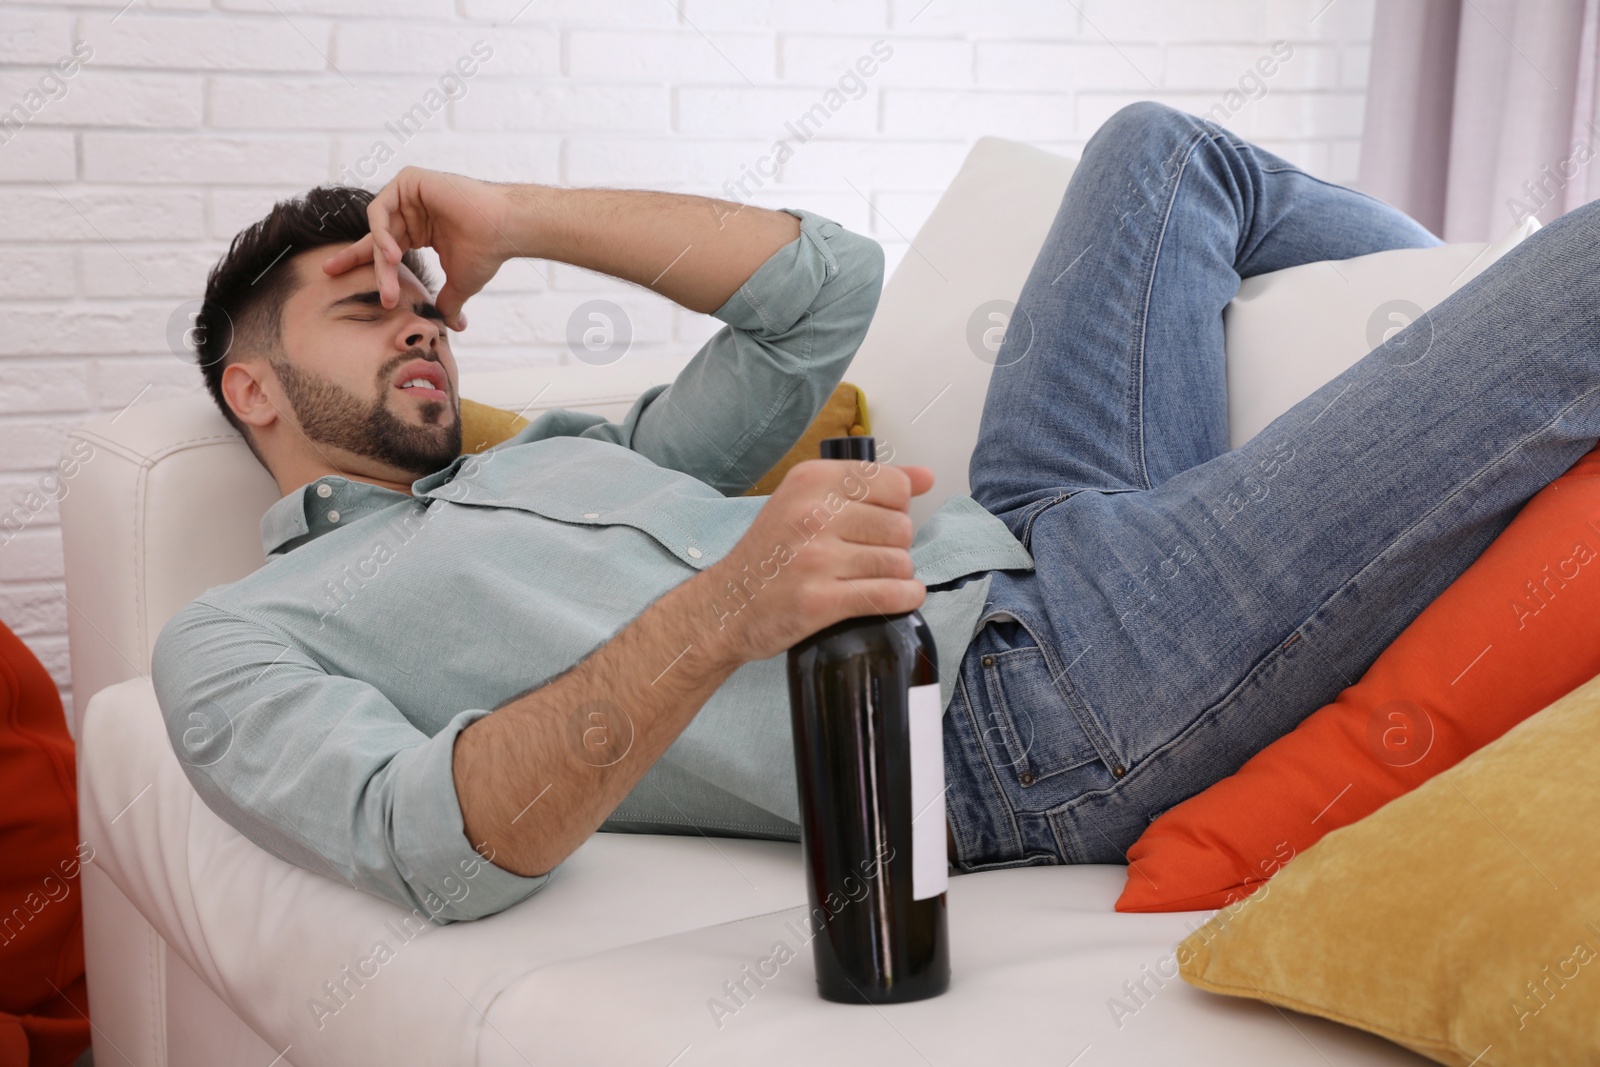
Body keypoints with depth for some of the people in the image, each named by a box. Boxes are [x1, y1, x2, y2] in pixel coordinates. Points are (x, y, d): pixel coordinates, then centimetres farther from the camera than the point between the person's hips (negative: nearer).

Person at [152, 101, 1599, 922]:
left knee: (1164, 151, 25)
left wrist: (517, 218, 16)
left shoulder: (565, 457, 27)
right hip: (1010, 715, -9)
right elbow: (433, 847, -16)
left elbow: (826, 287, 21)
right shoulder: (233, 642, 6)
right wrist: (721, 614, -30)